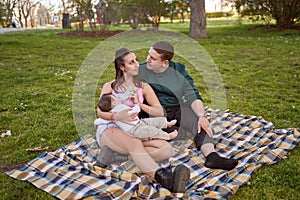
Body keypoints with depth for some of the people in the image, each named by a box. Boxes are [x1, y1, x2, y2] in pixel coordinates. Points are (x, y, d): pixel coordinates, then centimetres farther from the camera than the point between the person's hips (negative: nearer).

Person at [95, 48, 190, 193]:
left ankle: (117, 155, -30)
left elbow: (160, 112, 6)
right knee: (135, 143, -38)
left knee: (166, 149, -24)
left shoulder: (143, 87, 17)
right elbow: (100, 112, -6)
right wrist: (117, 116, -27)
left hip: (134, 132, 4)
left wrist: (140, 104, -11)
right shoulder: (109, 87, 11)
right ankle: (161, 177, -56)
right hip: (110, 131, -3)